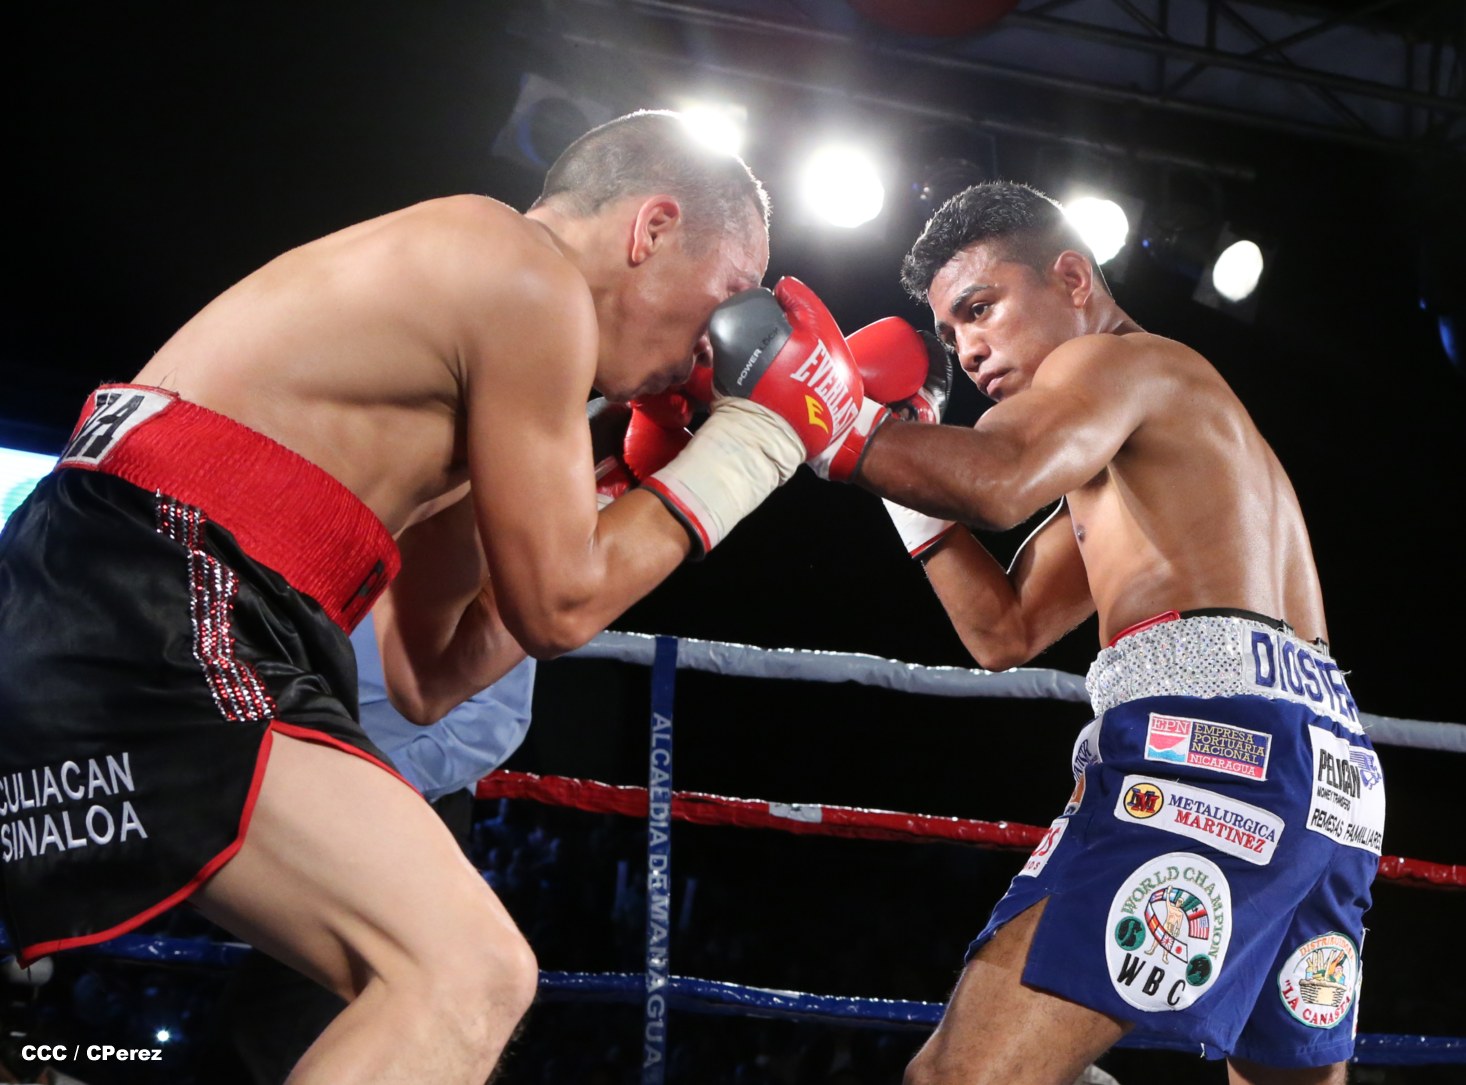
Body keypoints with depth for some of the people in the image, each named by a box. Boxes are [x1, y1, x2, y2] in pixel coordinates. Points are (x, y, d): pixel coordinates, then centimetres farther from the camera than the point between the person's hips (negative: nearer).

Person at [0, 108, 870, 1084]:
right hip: (148, 612, -10)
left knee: (447, 978, 13)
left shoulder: (461, 318, 23)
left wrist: (638, 484, 25)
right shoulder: (532, 280, -5)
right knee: (469, 975, -19)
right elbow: (556, 607, -3)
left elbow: (427, 677, 22)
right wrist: (750, 444, 8)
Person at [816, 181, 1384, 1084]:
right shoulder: (1118, 463, 35)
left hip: (1214, 734, -11)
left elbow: (1001, 481, -17)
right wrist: (908, 462, 23)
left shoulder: (1117, 359, 6)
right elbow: (1006, 630, 28)